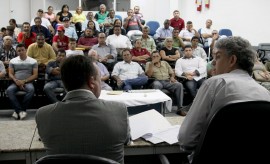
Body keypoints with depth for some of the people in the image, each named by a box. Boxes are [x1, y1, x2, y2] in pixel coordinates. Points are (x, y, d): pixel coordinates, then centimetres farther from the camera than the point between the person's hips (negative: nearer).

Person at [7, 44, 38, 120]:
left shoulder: (33, 61, 8)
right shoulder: (13, 61, 16)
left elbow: (35, 75, 2)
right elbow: (10, 74, 10)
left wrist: (24, 81, -11)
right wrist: (16, 81, -11)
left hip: (28, 82, -2)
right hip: (16, 82, 2)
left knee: (31, 89, -36)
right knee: (9, 90, -31)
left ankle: (17, 110, -29)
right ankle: (20, 110, -34)